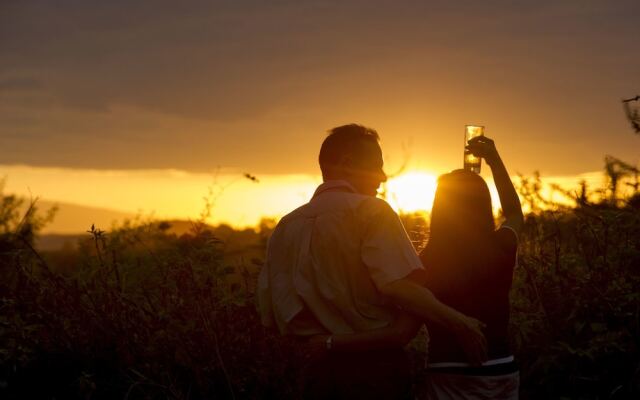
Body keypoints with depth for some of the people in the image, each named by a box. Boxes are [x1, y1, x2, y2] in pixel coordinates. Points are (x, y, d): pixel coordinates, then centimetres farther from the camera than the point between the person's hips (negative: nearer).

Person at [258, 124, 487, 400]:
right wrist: (457, 322, -16)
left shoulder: (285, 227, 7)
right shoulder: (371, 211, -9)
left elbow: (273, 315, 5)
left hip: (317, 369, 5)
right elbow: (397, 286, -23)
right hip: (375, 366, -5)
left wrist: (326, 338, 11)